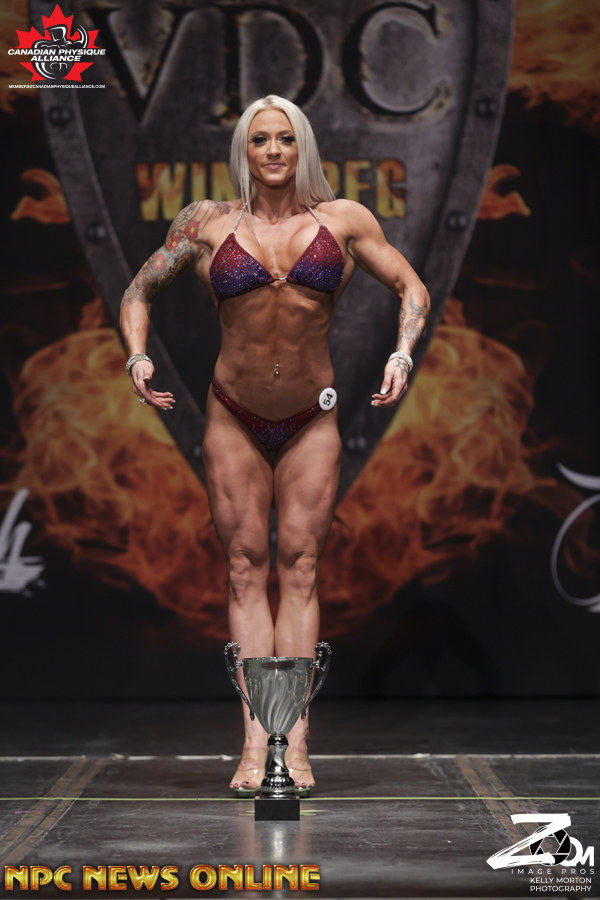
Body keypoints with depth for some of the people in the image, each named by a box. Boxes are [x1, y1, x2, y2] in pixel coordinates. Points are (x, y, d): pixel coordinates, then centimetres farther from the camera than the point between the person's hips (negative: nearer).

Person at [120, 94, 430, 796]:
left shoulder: (343, 220, 1)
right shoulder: (209, 224, 0)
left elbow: (411, 289, 9)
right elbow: (140, 291, 10)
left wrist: (403, 354, -7)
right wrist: (137, 357, -7)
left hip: (311, 421, 0)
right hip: (234, 420, 0)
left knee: (300, 569, -3)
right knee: (246, 570, -3)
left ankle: (296, 742, -4)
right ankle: (255, 743, -5)